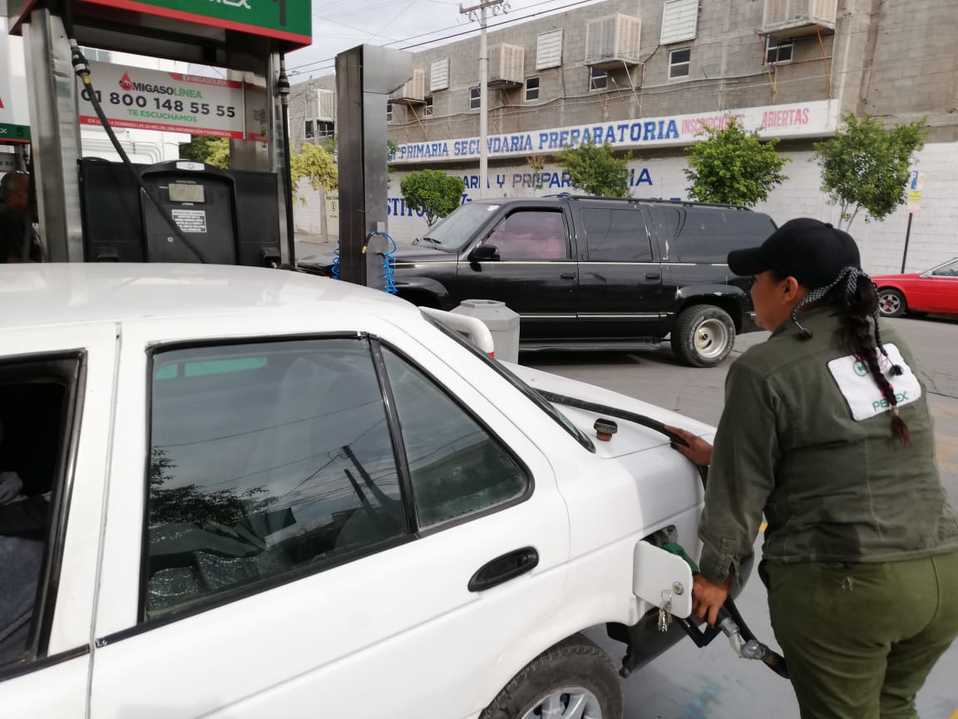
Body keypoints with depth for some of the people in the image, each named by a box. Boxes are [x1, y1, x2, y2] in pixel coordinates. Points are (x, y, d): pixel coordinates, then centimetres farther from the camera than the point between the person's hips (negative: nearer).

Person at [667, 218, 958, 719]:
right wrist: (721, 456, 21)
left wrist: (716, 574, 5)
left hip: (841, 585, -6)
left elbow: (742, 490, -9)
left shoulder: (763, 369, -13)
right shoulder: (888, 347, 9)